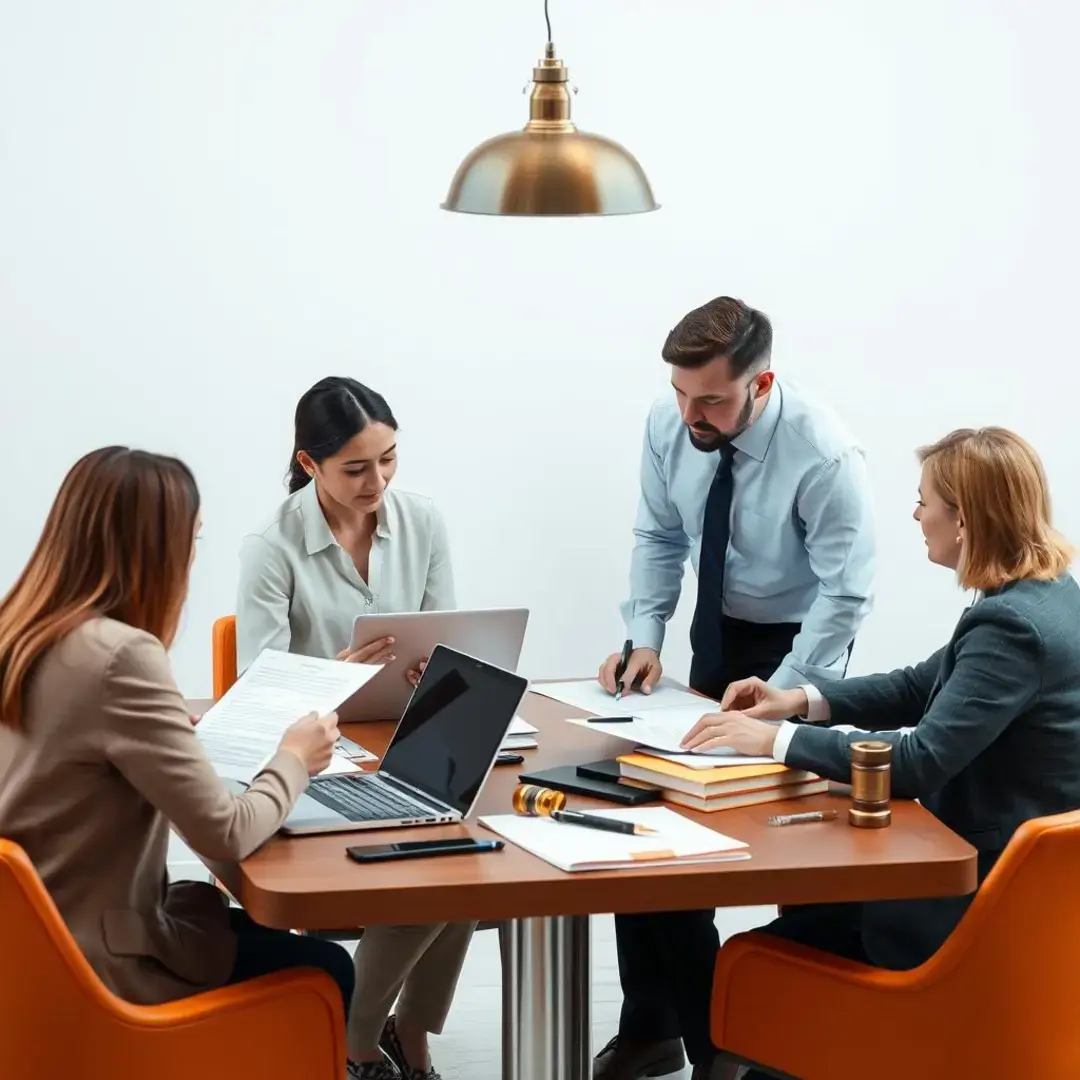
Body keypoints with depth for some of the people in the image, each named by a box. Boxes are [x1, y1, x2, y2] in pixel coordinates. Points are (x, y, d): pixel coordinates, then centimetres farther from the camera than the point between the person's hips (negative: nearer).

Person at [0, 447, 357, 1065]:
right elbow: (227, 833, -22)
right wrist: (295, 762, -5)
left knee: (259, 923, 28)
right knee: (324, 970, 14)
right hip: (95, 961, -8)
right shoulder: (120, 655, -25)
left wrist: (175, 724, 18)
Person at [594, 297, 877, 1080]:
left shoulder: (823, 456, -29)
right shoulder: (670, 426, -14)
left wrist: (777, 702, -29)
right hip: (716, 634, 5)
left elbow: (847, 596, -24)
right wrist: (646, 638, -12)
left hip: (798, 643, -5)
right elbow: (659, 536, 1)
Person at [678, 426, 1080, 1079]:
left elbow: (922, 759, -29)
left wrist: (776, 740, -23)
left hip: (994, 900, -10)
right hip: (1021, 867, 10)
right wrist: (802, 700, 6)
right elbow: (927, 687, 16)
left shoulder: (1013, 624, -25)